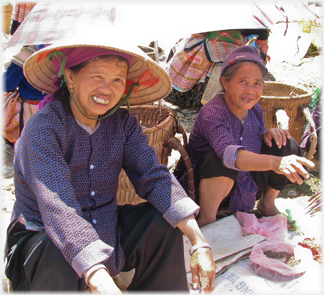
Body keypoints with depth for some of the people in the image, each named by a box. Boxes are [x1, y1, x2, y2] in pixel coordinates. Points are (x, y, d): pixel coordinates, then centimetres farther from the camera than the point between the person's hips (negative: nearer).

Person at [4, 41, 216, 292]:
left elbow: (154, 176, -15)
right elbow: (59, 210, -34)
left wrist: (199, 242, -27)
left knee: (164, 221, -13)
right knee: (59, 258, -35)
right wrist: (105, 286, -45)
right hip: (44, 240, -4)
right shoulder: (43, 128, -22)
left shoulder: (123, 123, -5)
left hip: (105, 230, 5)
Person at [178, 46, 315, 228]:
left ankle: (267, 204, 11)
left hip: (247, 189, 7)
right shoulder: (212, 113, -28)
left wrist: (268, 134, -13)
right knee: (218, 159, -38)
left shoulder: (254, 109, -5)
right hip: (212, 188, -7)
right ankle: (206, 219, -18)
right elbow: (229, 153, -46)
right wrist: (274, 162, -61)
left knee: (286, 146, -7)